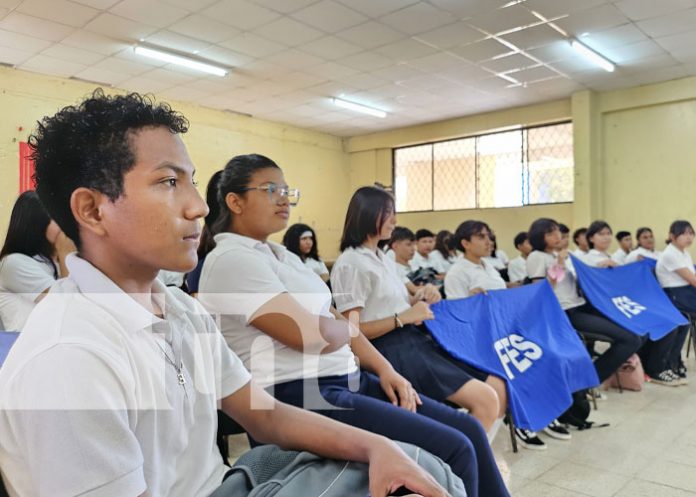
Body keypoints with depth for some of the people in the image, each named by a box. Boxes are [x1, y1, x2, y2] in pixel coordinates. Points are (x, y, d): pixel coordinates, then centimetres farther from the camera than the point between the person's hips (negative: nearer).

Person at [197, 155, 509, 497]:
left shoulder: (282, 255, 17)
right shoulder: (231, 260, -12)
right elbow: (310, 335, -20)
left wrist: (385, 370, 3)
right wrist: (349, 327, 1)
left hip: (348, 379, 9)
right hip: (301, 397, -9)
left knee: (469, 430, 3)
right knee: (453, 450, -15)